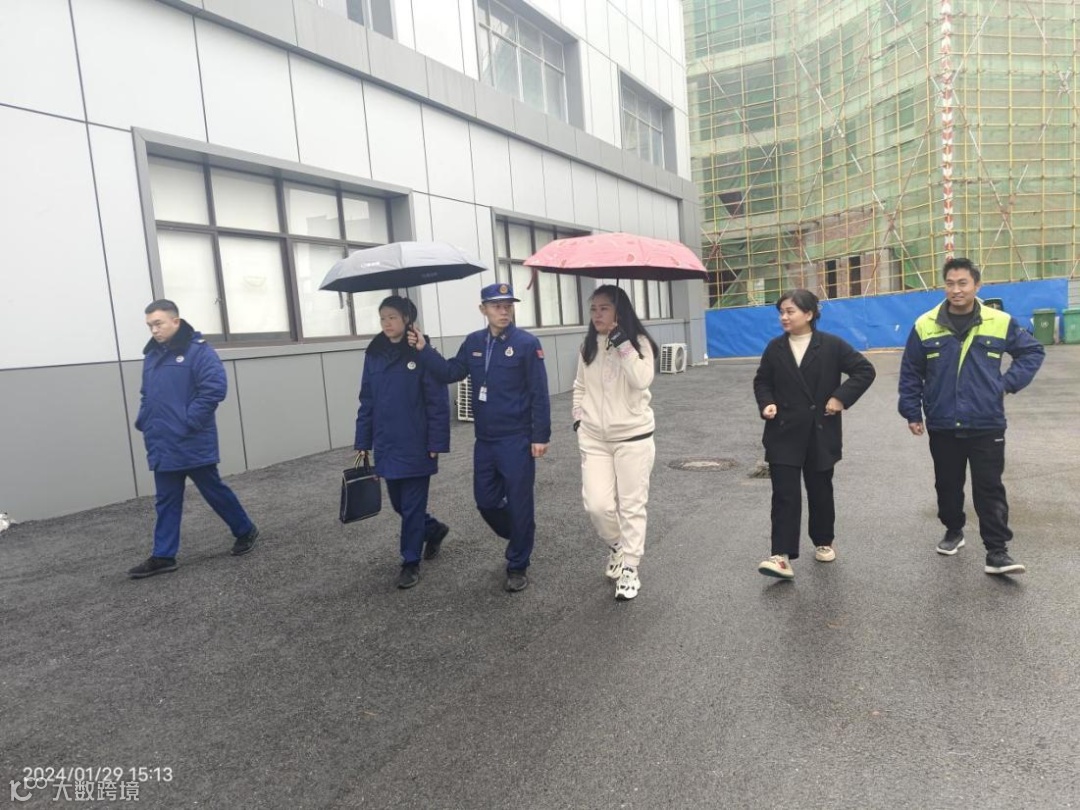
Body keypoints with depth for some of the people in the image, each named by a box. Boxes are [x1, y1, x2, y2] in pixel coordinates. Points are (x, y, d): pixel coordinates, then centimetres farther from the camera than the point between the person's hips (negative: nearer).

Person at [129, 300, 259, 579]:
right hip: (162, 445, 7)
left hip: (193, 443, -7)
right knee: (166, 502, 10)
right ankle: (163, 556, 17)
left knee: (214, 491, 5)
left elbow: (215, 388, -20)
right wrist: (143, 421, 8)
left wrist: (189, 421, -20)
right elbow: (147, 395, 23)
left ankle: (245, 531, 24)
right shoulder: (151, 355, 13)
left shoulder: (198, 350, -11)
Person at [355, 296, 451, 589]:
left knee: (412, 506, 4)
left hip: (415, 445, -5)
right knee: (399, 503, 16)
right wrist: (363, 442, 7)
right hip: (386, 445, 6)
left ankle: (411, 562, 19)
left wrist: (436, 444, -14)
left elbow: (438, 402, -11)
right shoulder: (374, 355, 5)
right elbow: (366, 401, 9)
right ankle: (434, 530, 42)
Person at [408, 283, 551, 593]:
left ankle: (517, 566, 21)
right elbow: (450, 373, 8)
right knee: (486, 502, 13)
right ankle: (518, 540, 40)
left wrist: (541, 435, -13)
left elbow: (539, 393, -11)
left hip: (517, 440, -5)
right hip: (484, 440, 6)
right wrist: (424, 350, -3)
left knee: (518, 504, 4)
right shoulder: (473, 343, 6)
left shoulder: (527, 343, -11)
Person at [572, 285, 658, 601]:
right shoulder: (588, 346, 7)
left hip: (633, 437, -3)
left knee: (632, 506, 3)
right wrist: (578, 417, 8)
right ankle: (617, 546, 27)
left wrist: (623, 344, -24)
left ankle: (630, 567, 18)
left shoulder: (638, 342, -6)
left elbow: (642, 380, -22)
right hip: (593, 438, 3)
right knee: (597, 505, -3)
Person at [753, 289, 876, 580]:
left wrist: (841, 397, -12)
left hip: (820, 433, -1)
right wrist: (767, 403, -6)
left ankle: (823, 543, 34)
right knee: (785, 495, -6)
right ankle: (782, 556, -7)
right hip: (784, 434, 1)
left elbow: (865, 370, -3)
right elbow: (762, 381, 12)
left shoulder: (831, 345, -5)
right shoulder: (775, 348, 2)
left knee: (820, 492, 14)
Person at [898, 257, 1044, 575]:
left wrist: (1009, 382, -1)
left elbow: (1033, 351, 12)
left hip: (987, 425, -1)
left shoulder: (1000, 322, -2)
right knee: (948, 485, 15)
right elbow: (910, 373, 3)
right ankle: (953, 531, 35)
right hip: (942, 426, 1)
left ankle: (997, 553, 7)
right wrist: (912, 412, 1)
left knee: (989, 489, 1)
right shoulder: (925, 325, -3)